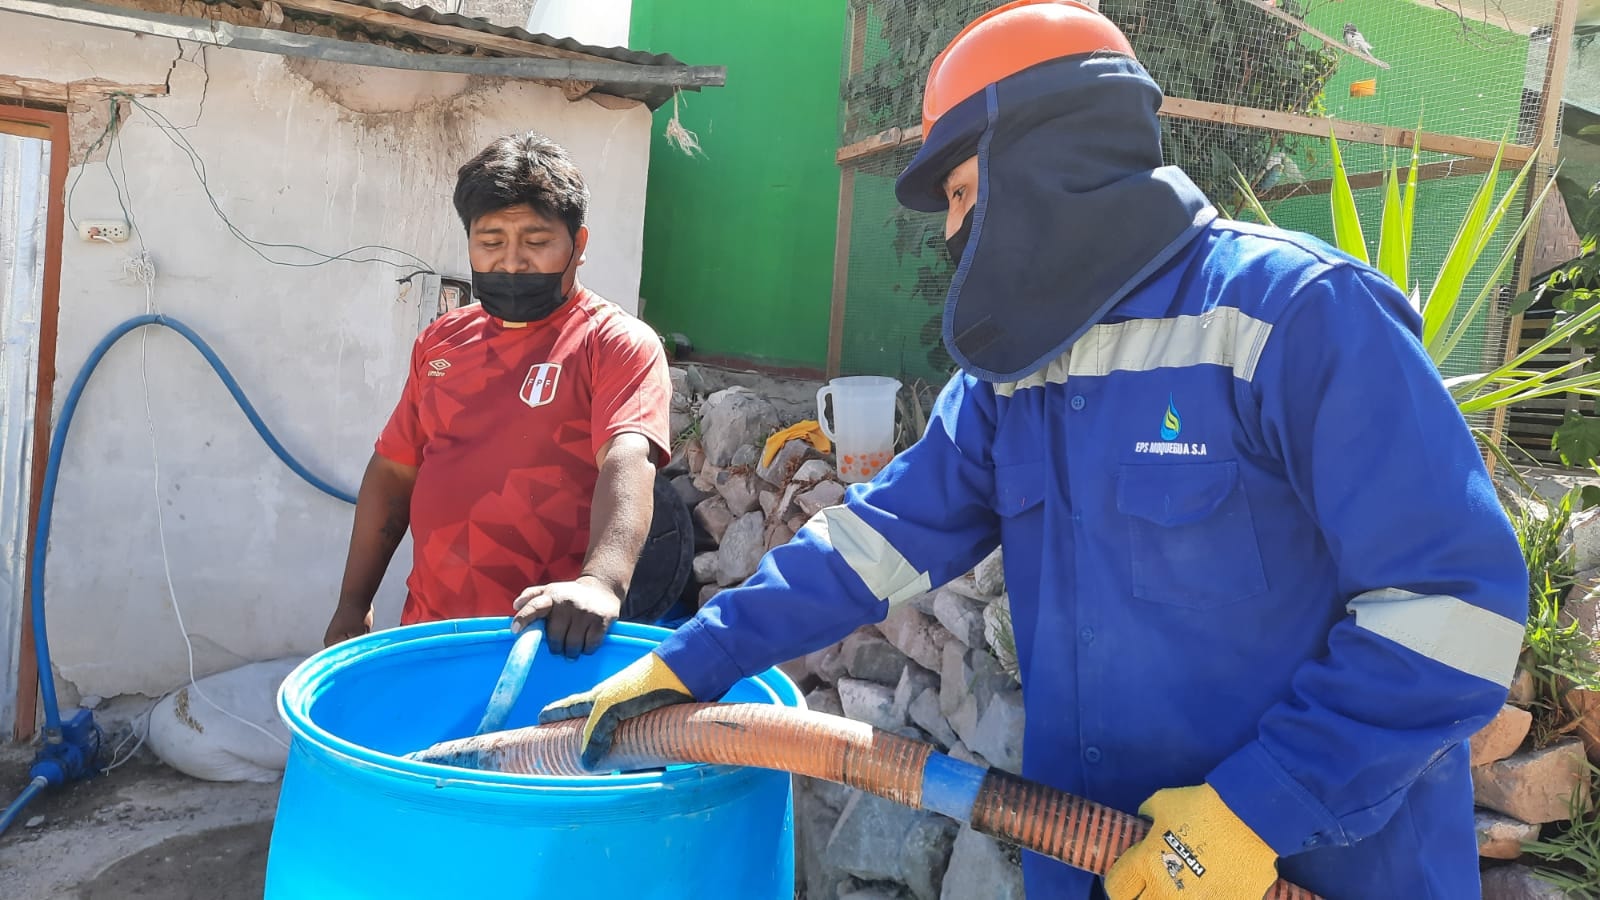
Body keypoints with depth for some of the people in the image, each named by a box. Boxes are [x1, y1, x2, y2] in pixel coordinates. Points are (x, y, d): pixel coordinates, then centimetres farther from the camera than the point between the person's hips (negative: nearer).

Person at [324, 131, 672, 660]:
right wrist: (353, 606, 12)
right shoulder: (440, 342, 10)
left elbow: (627, 462, -25)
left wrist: (601, 583, -42)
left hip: (549, 635, -5)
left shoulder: (618, 343, -9)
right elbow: (394, 472, 14)